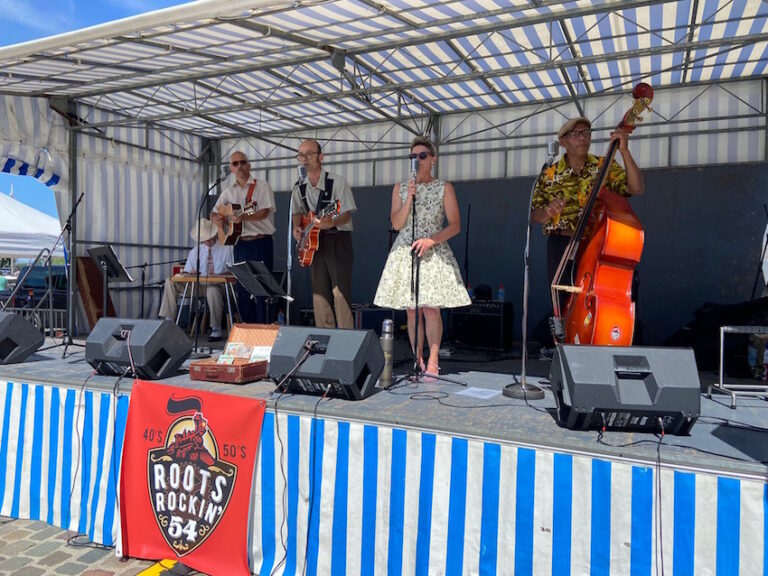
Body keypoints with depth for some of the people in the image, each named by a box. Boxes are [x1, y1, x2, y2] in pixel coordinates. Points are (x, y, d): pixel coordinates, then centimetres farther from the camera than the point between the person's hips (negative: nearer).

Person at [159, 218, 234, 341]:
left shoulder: (227, 248, 3)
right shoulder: (195, 251, 16)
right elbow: (186, 271, 13)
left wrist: (220, 275, -23)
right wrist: (189, 273, -12)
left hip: (220, 284, -5)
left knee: (212, 290, -41)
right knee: (171, 282, -9)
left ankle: (216, 329, -26)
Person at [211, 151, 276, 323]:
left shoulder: (262, 186, 0)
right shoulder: (228, 193, 14)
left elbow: (264, 212, -13)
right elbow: (214, 213, 19)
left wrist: (243, 217, -27)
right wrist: (217, 219, -4)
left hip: (261, 243, -5)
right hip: (240, 243, 5)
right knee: (242, 288, 7)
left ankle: (262, 327, 2)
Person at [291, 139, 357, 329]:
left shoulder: (336, 182, -10)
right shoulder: (299, 187, 8)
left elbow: (347, 213, -13)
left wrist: (331, 223, -31)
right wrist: (297, 227, 2)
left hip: (338, 240, -6)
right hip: (314, 242, 6)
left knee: (340, 292, -11)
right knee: (319, 293, 7)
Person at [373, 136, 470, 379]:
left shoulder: (445, 188, 3)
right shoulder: (400, 188, 10)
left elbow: (455, 225, -2)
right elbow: (396, 224, 2)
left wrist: (431, 240, -16)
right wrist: (410, 198, -11)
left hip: (434, 253, -2)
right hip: (405, 252, 2)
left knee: (430, 308, -12)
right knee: (411, 310, 2)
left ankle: (432, 361, -4)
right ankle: (417, 360, 11)